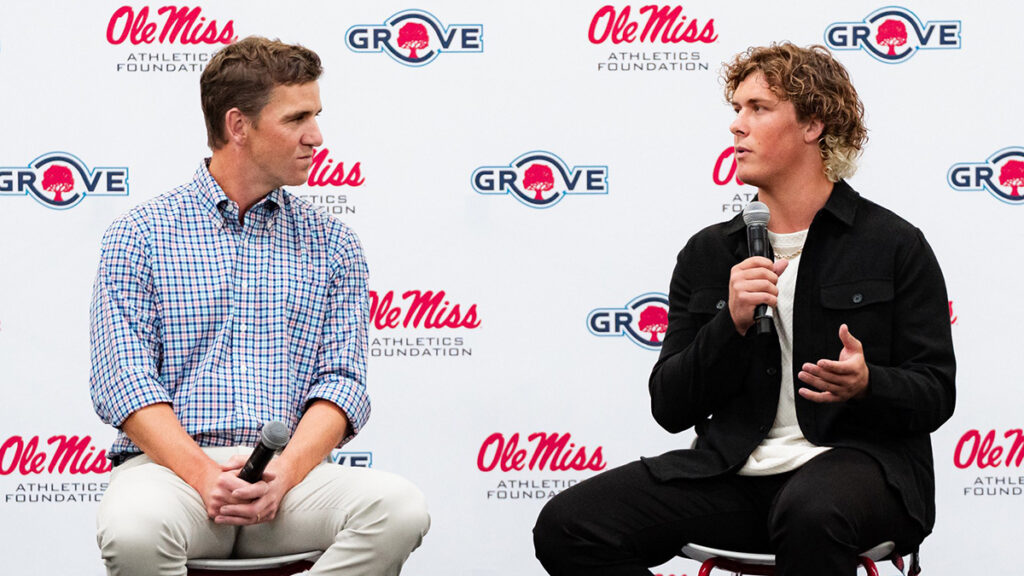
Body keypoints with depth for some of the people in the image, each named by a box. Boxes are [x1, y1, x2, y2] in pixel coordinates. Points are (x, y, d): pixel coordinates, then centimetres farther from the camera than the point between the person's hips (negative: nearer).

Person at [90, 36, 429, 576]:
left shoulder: (333, 244, 14)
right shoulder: (139, 233, 7)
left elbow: (341, 380, 6)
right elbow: (124, 378, -3)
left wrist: (285, 471, -14)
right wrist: (203, 473, -18)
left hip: (291, 473, 3)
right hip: (171, 464, -2)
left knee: (400, 508, -29)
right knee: (134, 529, -38)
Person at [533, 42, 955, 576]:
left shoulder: (895, 245, 4)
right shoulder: (708, 252, 14)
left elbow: (936, 394, 3)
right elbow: (670, 407, 8)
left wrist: (866, 384, -20)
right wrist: (730, 325, -9)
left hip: (857, 457, -4)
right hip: (733, 468, 4)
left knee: (811, 516, -42)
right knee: (565, 526, -17)